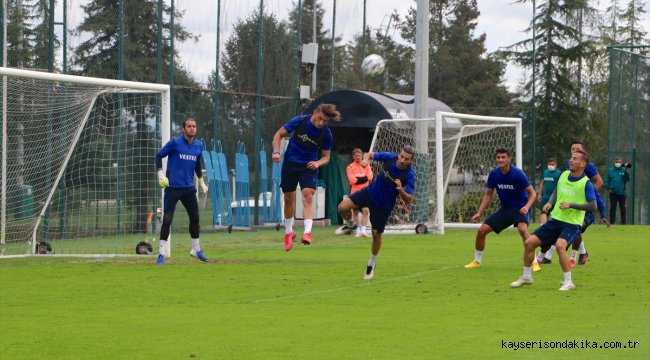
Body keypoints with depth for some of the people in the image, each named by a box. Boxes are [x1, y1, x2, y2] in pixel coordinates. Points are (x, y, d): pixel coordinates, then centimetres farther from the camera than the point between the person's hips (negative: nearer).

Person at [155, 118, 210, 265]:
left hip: (189, 188, 5)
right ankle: (162, 253, -3)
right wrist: (160, 174, -11)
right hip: (172, 187, -5)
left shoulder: (198, 146, 8)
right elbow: (159, 155, -1)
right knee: (167, 220, -8)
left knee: (195, 218, 8)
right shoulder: (175, 143, -8)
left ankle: (196, 249, 24)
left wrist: (201, 182, 25)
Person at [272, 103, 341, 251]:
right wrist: (276, 152, -19)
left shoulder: (326, 134, -11)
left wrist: (318, 163, -22)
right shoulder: (300, 121, -14)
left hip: (309, 166, -1)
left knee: (308, 197, -20)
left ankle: (307, 232, -30)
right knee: (288, 198, 9)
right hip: (290, 163, 1)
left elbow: (326, 157, 0)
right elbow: (279, 134, -4)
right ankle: (288, 232, 28)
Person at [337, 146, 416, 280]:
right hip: (371, 192, 3)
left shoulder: (409, 175, -23)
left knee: (377, 234, 6)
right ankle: (349, 224, 20)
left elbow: (408, 200, -22)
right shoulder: (390, 157, -15)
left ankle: (372, 263, 33)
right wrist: (366, 159, -23)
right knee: (343, 207, -15)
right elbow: (369, 154, 1)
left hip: (384, 205, -2)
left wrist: (401, 189, -43)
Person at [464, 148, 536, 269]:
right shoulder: (494, 174, -4)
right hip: (505, 209, 5)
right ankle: (477, 261, 20)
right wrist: (479, 213, 2)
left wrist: (527, 206, -31)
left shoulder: (518, 173, -17)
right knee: (481, 230, -1)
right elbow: (488, 194, 9)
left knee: (522, 229, -35)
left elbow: (532, 193, -12)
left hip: (519, 208, -5)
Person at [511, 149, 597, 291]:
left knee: (560, 245, -34)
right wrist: (550, 203, 3)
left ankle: (568, 282, -22)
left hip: (572, 224, -7)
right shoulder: (564, 175, 6)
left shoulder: (586, 183, -12)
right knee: (529, 242, 0)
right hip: (555, 220, 7)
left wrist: (571, 205, -23)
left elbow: (593, 206, -18)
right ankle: (526, 277, 20)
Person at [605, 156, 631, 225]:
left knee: (622, 208, 4)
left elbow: (628, 179, -6)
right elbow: (607, 181, 6)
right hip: (613, 193, 0)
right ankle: (612, 221, 5)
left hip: (622, 192, 0)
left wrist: (626, 171, -17)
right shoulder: (610, 170, 5)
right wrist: (608, 188, -7)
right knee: (612, 207, 2)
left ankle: (623, 222, 8)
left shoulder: (624, 170, 4)